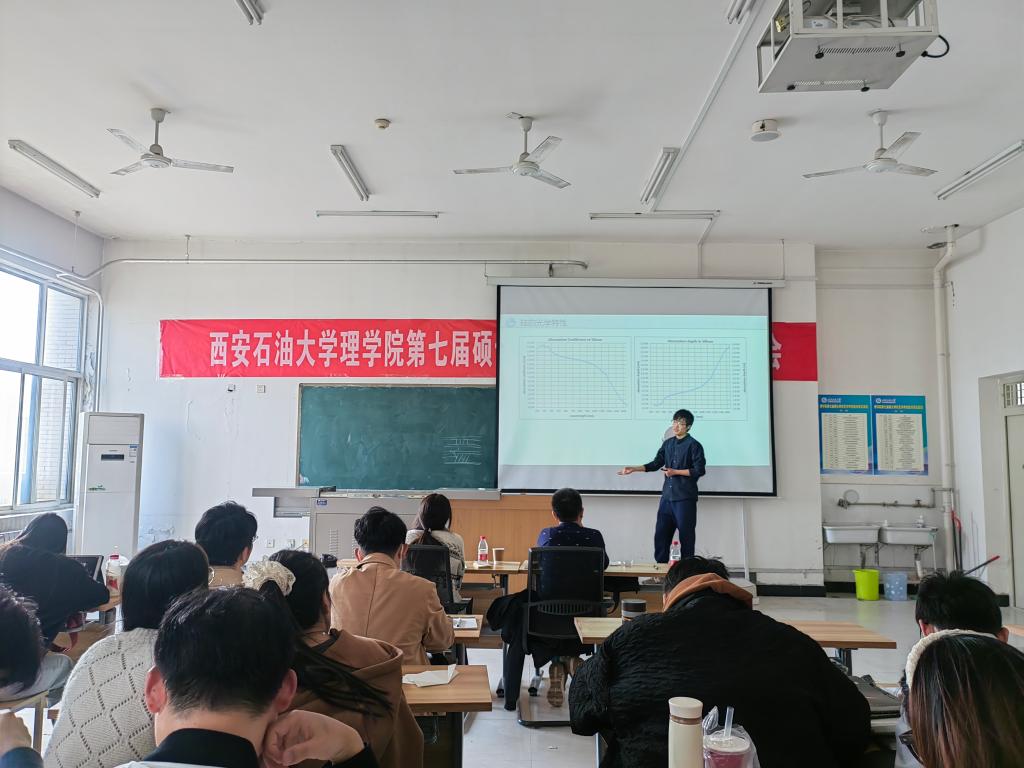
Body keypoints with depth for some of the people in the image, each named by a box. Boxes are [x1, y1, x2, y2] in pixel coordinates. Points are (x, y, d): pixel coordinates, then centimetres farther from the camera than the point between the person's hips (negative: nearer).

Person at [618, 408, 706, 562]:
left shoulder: (694, 445, -6)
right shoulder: (668, 443, 12)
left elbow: (699, 471, -10)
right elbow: (656, 464, 12)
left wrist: (675, 472, -12)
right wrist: (634, 469, 3)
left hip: (685, 497, -6)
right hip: (667, 496, 6)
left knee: (686, 535, 0)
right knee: (661, 534, 6)